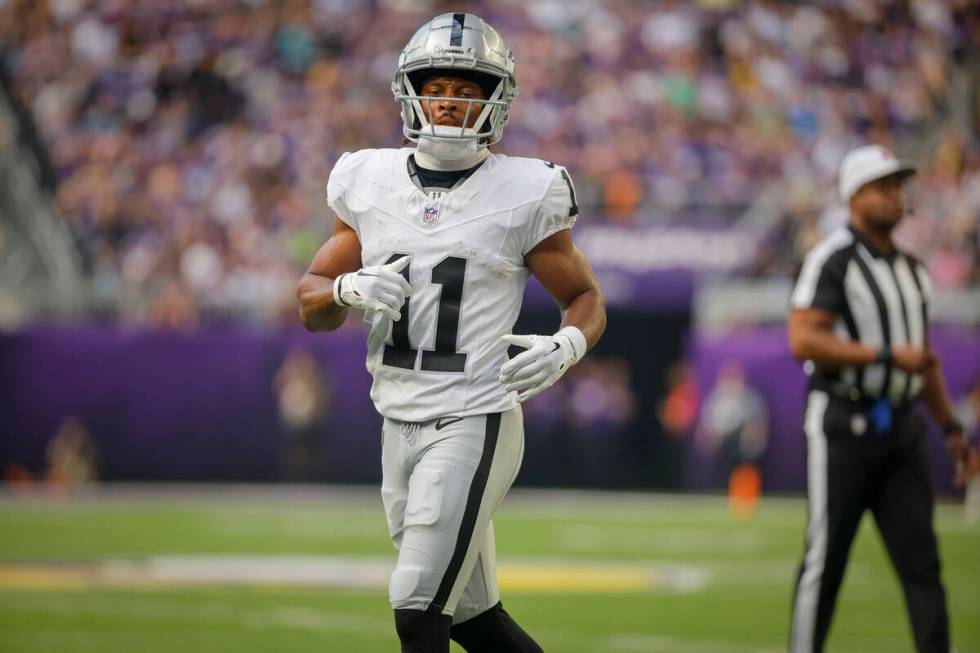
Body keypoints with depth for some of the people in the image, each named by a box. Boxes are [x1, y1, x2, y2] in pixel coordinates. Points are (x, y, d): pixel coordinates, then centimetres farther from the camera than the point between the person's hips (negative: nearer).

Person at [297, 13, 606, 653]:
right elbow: (311, 304, 11)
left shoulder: (521, 195, -5)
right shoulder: (371, 185, 7)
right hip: (400, 425, 5)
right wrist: (349, 289, -11)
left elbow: (587, 299, 4)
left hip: (473, 424, -5)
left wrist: (565, 347, -18)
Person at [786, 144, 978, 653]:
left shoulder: (911, 269, 18)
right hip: (843, 425, -7)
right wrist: (888, 355, -18)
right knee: (826, 556, -3)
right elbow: (803, 341, -17)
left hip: (902, 430, 7)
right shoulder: (832, 261, -6)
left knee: (921, 558, 0)